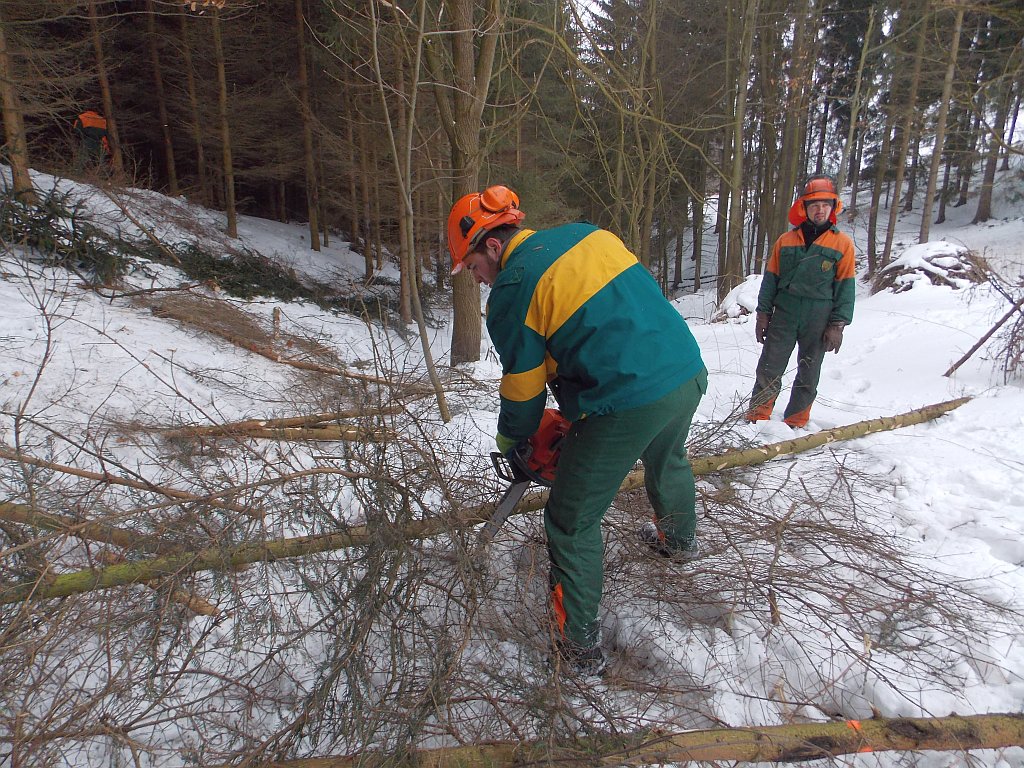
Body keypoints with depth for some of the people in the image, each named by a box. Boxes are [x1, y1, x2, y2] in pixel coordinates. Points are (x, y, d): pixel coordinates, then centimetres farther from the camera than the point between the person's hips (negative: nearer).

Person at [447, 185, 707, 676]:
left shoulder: (511, 292, -8)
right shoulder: (587, 233, 12)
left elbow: (523, 390, 0)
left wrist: (509, 444, 20)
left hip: (629, 405, -8)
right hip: (690, 373, 9)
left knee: (573, 523, 10)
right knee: (667, 461, 38)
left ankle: (580, 648, 23)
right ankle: (680, 539, 67)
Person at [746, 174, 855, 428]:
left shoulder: (842, 243, 0)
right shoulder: (785, 241, 5)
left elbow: (845, 286, 0)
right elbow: (770, 279, 9)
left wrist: (838, 325, -5)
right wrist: (763, 314, 4)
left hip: (819, 321, 0)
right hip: (783, 317, 1)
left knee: (808, 377, 9)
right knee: (768, 369, 0)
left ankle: (795, 424, 20)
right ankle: (757, 417, 9)